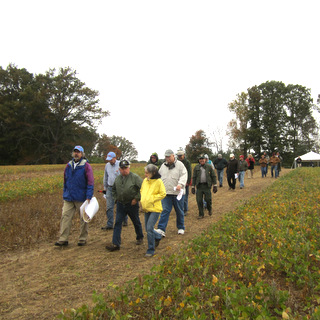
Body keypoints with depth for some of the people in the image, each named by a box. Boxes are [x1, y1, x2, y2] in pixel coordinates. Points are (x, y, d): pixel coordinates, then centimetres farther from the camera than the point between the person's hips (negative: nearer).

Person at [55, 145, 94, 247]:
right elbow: (65, 181, 18)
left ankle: (83, 239, 20)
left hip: (81, 198, -4)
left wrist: (89, 197, -16)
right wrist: (65, 195, 16)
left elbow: (90, 182, -9)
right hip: (69, 198, 4)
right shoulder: (69, 165, 9)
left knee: (83, 218, 7)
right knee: (65, 217, 0)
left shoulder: (86, 166, -6)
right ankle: (63, 239, 7)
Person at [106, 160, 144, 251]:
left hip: (132, 205, -4)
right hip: (120, 205, 4)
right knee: (117, 223, -3)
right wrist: (116, 198, 9)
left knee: (136, 222, 14)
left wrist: (136, 198, -15)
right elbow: (114, 189, 22)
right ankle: (115, 244, 0)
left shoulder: (135, 177, -12)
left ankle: (140, 238, 36)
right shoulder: (117, 178, 5)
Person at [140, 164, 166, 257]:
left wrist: (152, 199, -16)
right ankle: (158, 237, 43)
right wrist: (142, 200, 4)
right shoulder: (145, 180, 6)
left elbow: (163, 194, -10)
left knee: (149, 228, -12)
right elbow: (141, 191, 20)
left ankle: (151, 250, 2)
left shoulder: (158, 181, -12)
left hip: (155, 208, -7)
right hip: (146, 208, 7)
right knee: (148, 229, 14)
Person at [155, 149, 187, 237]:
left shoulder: (180, 165, -3)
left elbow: (184, 175, -13)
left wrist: (180, 184, -29)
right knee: (165, 211, -3)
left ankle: (181, 228, 26)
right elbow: (159, 177, 18)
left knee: (179, 211, 11)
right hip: (166, 193, 2)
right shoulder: (163, 166, 11)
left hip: (177, 193, -2)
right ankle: (161, 229, -6)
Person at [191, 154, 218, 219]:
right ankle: (201, 214, 13)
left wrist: (215, 186, -2)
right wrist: (193, 187, 4)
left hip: (207, 186, -1)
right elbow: (194, 177, 8)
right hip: (199, 186, 2)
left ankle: (209, 209, 30)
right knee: (199, 201, 0)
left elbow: (213, 176, 4)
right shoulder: (196, 167, 6)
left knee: (208, 199, -2)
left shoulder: (209, 166, 3)